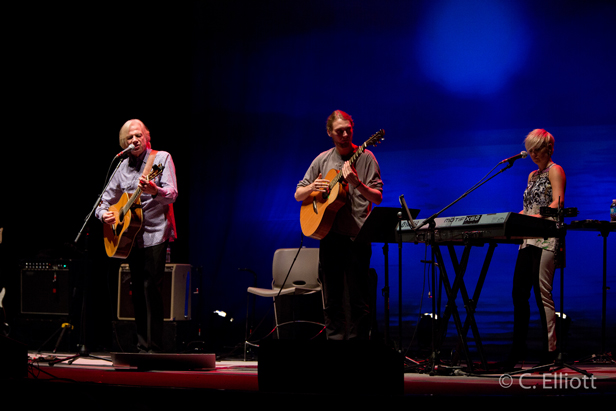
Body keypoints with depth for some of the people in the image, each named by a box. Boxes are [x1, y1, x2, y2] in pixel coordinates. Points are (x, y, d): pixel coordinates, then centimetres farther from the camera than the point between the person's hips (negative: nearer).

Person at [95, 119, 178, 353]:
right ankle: (143, 346, 11)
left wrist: (155, 191, -36)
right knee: (137, 291, 6)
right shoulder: (123, 167, 13)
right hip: (131, 237, 6)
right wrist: (103, 213, -5)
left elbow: (172, 195, -14)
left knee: (151, 287, -14)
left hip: (155, 234, -6)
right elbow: (107, 199, 18)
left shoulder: (161, 158, -2)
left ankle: (155, 347, -13)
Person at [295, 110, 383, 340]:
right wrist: (312, 188, -8)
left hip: (356, 237, -4)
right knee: (332, 300, 6)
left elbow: (377, 197, -6)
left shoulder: (364, 158, 0)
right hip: (329, 236, 4)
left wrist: (357, 184, -23)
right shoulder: (322, 160, 10)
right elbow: (298, 195, 14)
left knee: (359, 301, -4)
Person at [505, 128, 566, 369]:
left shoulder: (555, 171, -2)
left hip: (547, 237, -8)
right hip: (528, 239, 8)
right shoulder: (533, 176, 23)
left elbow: (557, 203, -15)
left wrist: (538, 217, -28)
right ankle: (518, 350, 8)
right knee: (519, 294, 3)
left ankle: (549, 351, -10)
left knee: (542, 293, -12)